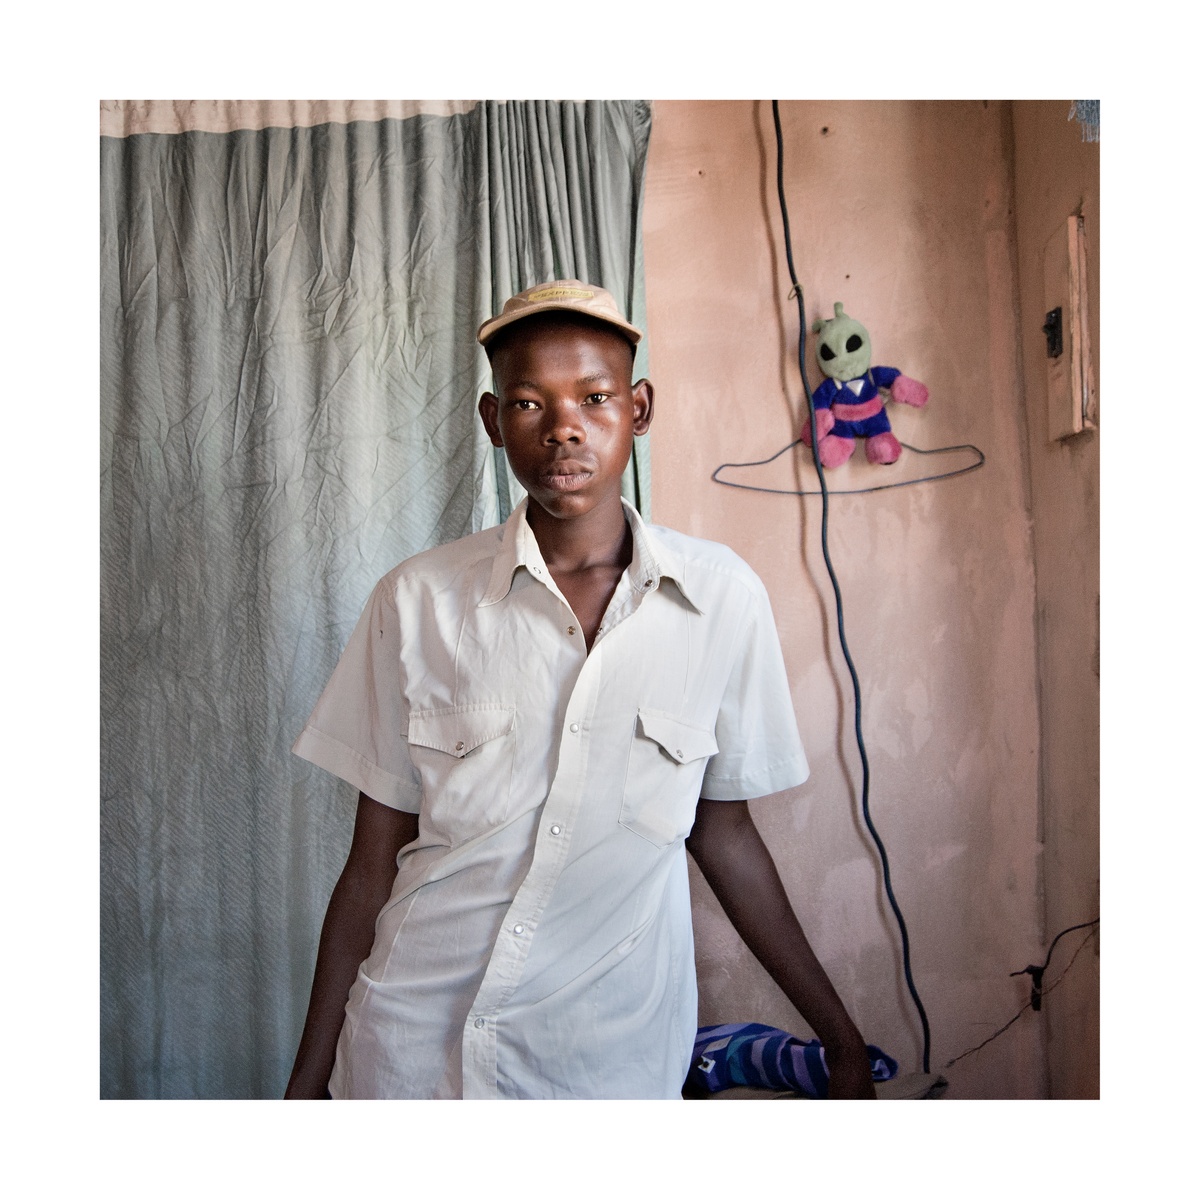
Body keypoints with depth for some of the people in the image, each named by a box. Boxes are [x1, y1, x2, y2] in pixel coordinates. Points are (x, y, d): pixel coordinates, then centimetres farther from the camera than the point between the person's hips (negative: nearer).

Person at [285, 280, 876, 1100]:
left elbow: (723, 833, 4)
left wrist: (841, 1037, 8)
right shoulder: (417, 601, -6)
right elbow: (375, 860, -1)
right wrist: (310, 1076, 2)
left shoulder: (723, 597, -5)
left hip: (611, 1062, 0)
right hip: (409, 1045, 0)